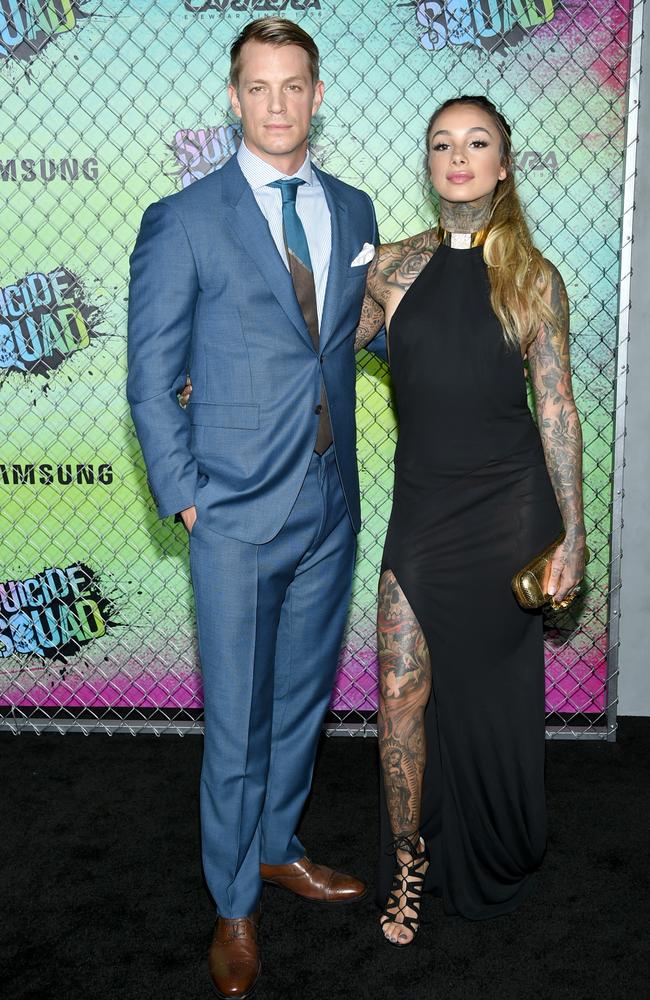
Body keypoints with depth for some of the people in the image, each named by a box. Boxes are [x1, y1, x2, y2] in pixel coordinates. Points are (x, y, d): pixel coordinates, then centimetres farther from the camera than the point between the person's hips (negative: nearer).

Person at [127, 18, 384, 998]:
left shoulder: (353, 210, 9)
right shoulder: (182, 221, -6)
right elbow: (151, 378, -5)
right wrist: (184, 495, -9)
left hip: (331, 504, 5)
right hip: (237, 514, -4)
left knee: (303, 699, 19)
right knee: (237, 722, 5)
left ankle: (278, 844, 41)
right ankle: (234, 906, 25)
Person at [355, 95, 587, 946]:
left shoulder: (534, 278, -1)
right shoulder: (394, 268, 3)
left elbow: (557, 411, -1)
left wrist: (572, 536, -3)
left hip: (509, 507, -1)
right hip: (423, 505, 1)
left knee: (493, 688, 11)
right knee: (403, 692, -2)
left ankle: (493, 861, 35)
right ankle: (409, 862, 22)